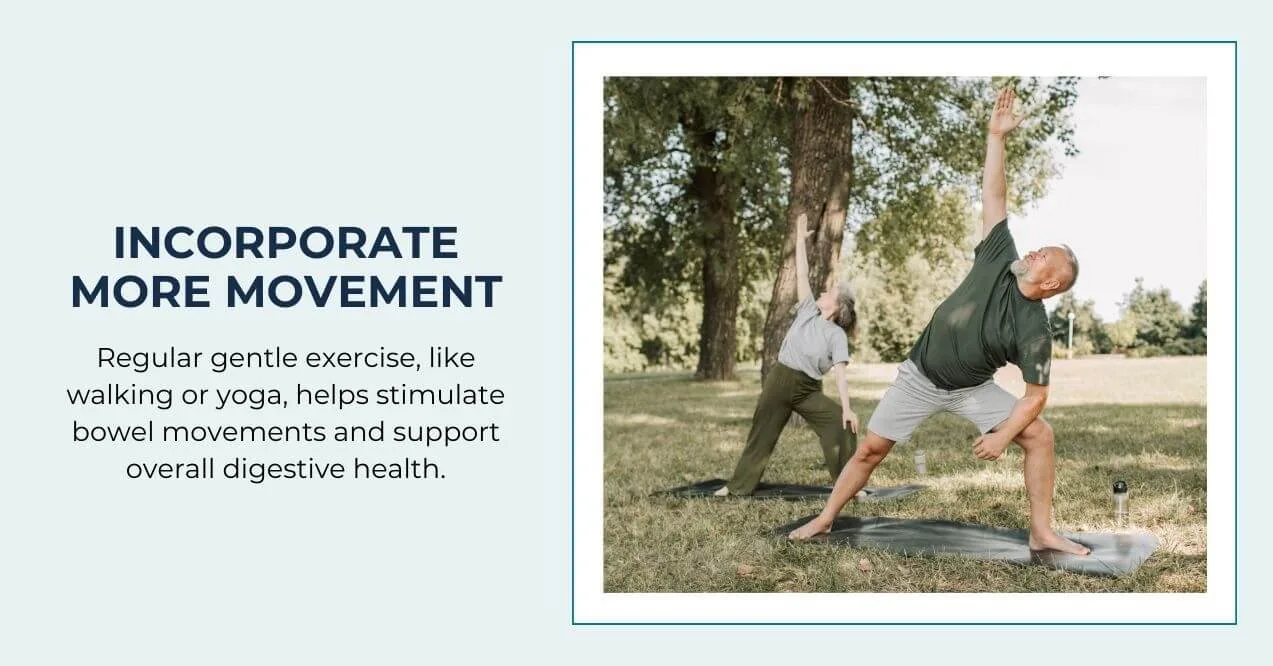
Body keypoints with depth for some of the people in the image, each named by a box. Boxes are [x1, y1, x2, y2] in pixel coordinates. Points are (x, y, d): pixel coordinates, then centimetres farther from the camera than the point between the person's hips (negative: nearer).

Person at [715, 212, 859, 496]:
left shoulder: (837, 335, -5)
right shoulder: (808, 310, 5)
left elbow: (840, 374, -12)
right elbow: (802, 274, 4)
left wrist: (847, 408, -23)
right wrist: (800, 240, 2)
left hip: (809, 390, -2)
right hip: (779, 381, 3)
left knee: (843, 425, -18)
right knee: (761, 434, 9)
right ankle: (739, 485, 20)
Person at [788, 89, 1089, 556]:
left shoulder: (1034, 331, -21)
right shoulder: (1000, 259, -14)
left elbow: (1036, 395, -17)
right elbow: (994, 197, -15)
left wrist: (1003, 434, -28)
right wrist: (996, 136, -20)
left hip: (972, 390, -2)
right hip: (920, 377, 2)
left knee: (1040, 435, -17)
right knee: (871, 448, 2)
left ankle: (1042, 533, -6)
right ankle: (825, 519, 17)